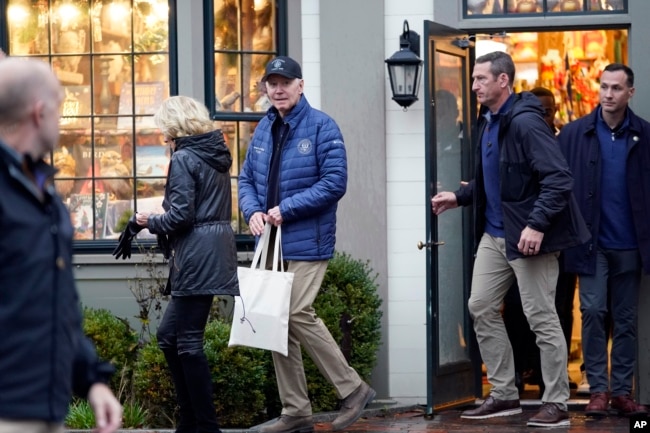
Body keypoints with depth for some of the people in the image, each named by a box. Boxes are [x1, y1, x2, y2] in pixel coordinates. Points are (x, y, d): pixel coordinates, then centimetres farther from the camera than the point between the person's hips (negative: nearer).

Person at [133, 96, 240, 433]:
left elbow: (180, 216, -17)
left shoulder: (183, 159, -11)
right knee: (168, 335, 15)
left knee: (188, 341, -4)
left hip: (197, 256, -9)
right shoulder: (217, 156, 15)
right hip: (217, 250, 9)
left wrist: (151, 222, 1)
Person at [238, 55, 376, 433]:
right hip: (271, 242, 7)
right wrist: (253, 211, -5)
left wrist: (286, 209, -17)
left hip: (306, 242, -7)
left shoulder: (321, 126, -8)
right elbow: (247, 179, 16)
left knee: (298, 314, -16)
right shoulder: (264, 129, 12)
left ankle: (353, 389, 0)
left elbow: (335, 182, -15)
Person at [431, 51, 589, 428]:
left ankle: (557, 404, 6)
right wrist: (459, 196, 15)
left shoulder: (525, 122, -17)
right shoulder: (488, 122, 11)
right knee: (481, 308, 10)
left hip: (529, 236, -10)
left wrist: (537, 224, -28)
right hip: (494, 234, 10)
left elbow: (559, 179, -23)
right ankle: (504, 395, 19)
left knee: (542, 318, -3)